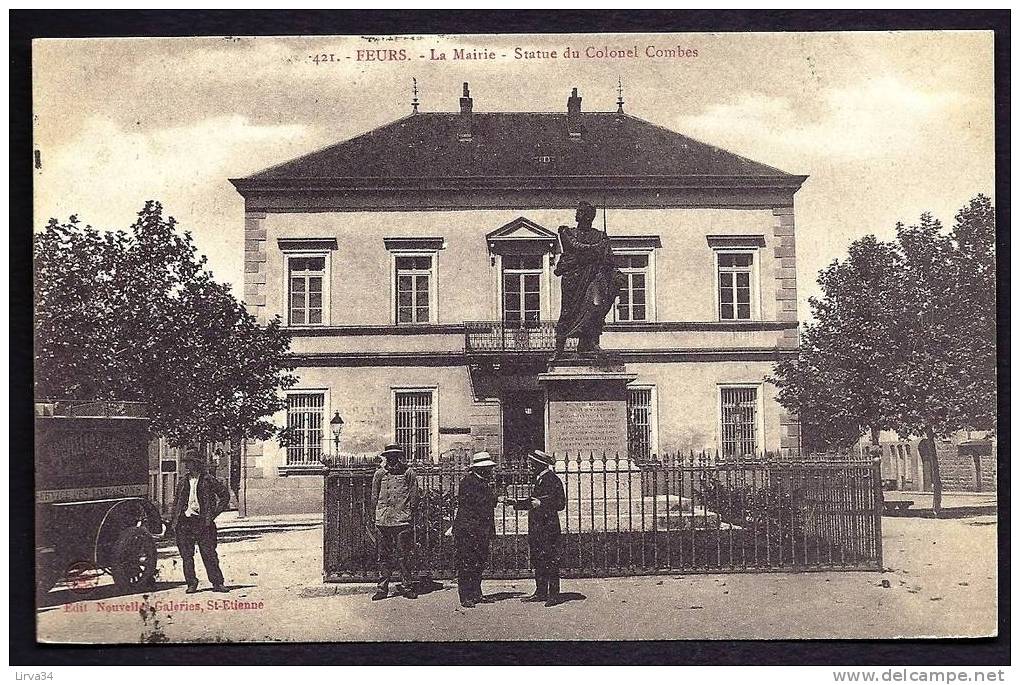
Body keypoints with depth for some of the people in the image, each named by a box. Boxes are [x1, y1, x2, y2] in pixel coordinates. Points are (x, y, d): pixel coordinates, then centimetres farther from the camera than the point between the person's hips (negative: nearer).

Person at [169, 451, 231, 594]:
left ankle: (217, 583, 1)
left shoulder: (208, 480, 1)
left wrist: (214, 513, -1)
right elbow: (176, 503, 18)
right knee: (186, 555, 3)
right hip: (184, 522, 4)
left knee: (209, 554, -4)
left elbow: (225, 495, 3)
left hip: (202, 522, -4)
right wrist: (173, 522, 10)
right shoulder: (183, 482, 14)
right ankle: (191, 583, 12)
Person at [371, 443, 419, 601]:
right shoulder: (379, 473, 9)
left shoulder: (408, 472, 3)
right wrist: (378, 514, 7)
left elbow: (414, 497, 5)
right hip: (383, 521, 2)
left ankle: (406, 586, 11)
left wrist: (409, 513, 1)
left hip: (403, 520, -2)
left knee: (405, 555, 1)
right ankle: (382, 588, 12)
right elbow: (374, 498, 13)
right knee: (384, 555, 6)